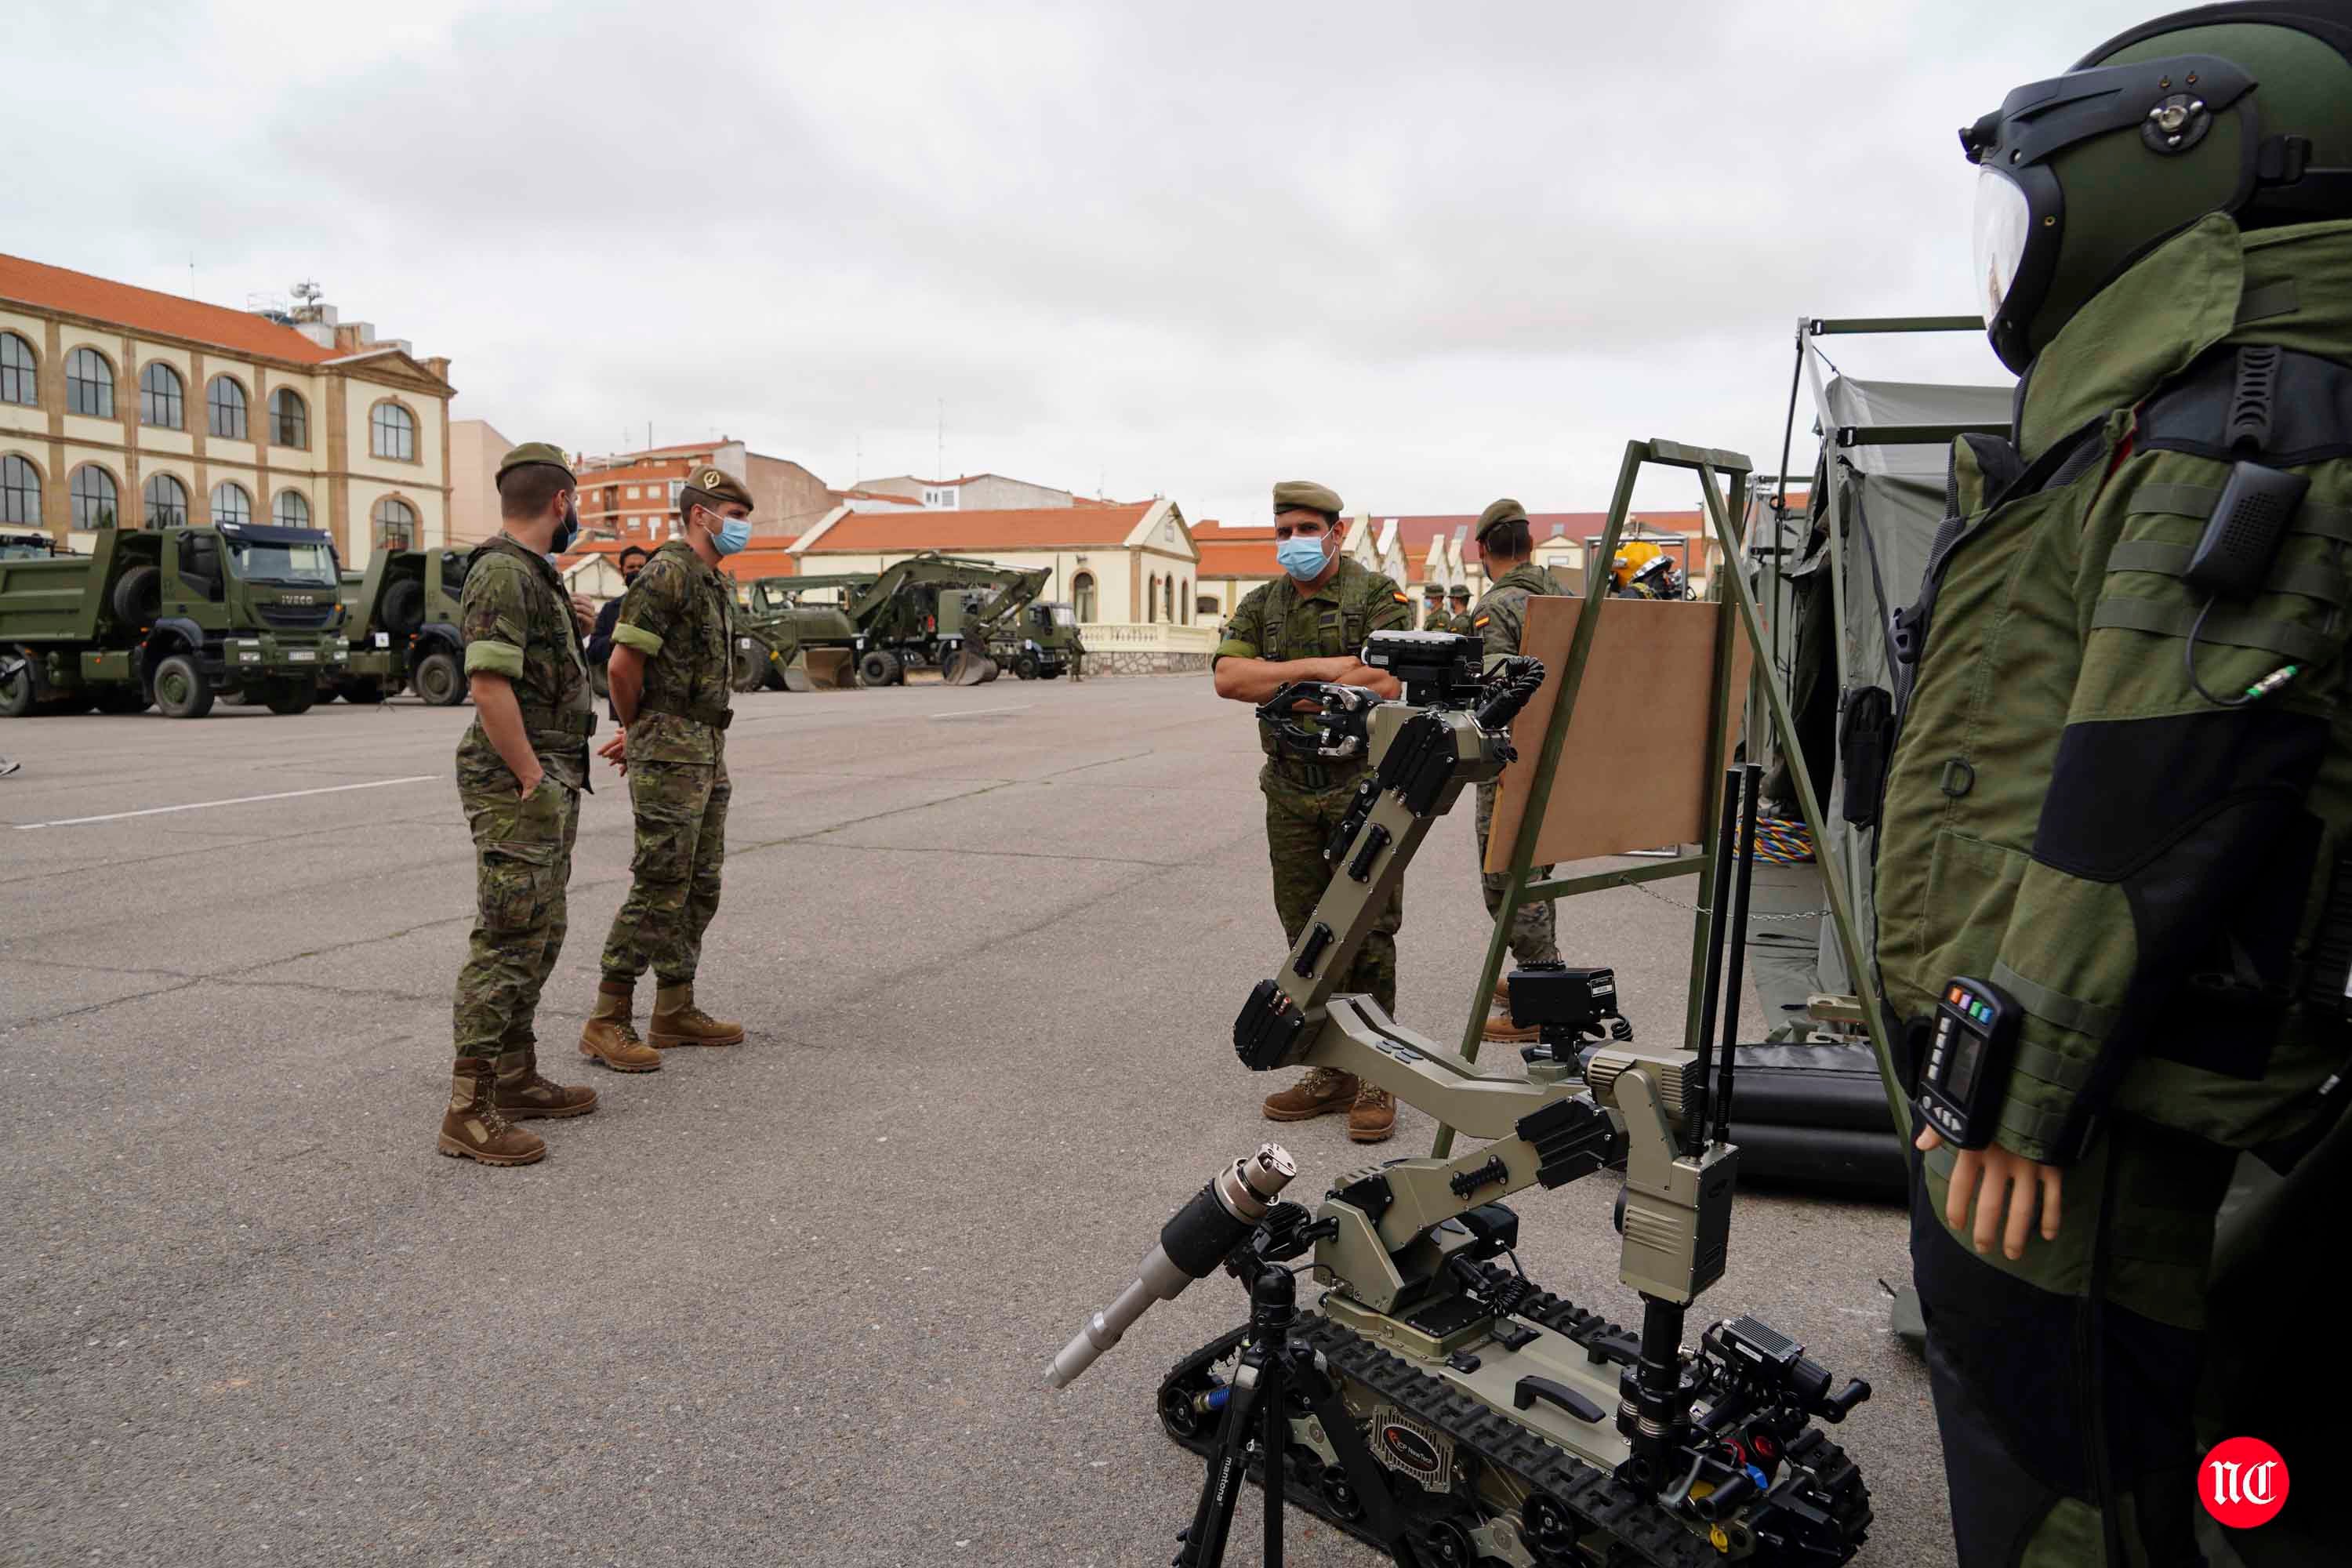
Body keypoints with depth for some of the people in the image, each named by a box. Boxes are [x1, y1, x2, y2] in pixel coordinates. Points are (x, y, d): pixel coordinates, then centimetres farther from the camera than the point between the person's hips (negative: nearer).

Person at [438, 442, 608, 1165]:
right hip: (517, 785, -10)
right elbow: (489, 684, -24)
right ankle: (469, 1111, -4)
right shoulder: (504, 571, -15)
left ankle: (516, 1078, 25)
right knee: (506, 941, -9)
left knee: (539, 936, 15)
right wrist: (533, 781, -22)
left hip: (548, 781, 10)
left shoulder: (531, 573, 17)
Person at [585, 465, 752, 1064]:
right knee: (658, 889, -8)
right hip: (669, 752, -9)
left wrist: (635, 733, 15)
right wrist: (635, 730, -1)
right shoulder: (667, 573, -13)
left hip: (706, 750, 10)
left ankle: (675, 1012, 19)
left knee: (699, 886, 11)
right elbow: (622, 664, -17)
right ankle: (608, 1022, -1)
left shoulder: (716, 584, 18)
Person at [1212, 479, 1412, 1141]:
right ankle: (1331, 1072, 20)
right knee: (1307, 936, 9)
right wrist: (1319, 668, -16)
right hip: (1291, 792, 5)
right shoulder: (1261, 605, 11)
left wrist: (1280, 688, -14)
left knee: (1369, 933, -3)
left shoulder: (1377, 595, -3)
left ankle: (1376, 1078, 6)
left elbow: (1383, 683, -17)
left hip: (1363, 785, -5)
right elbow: (1228, 677, -6)